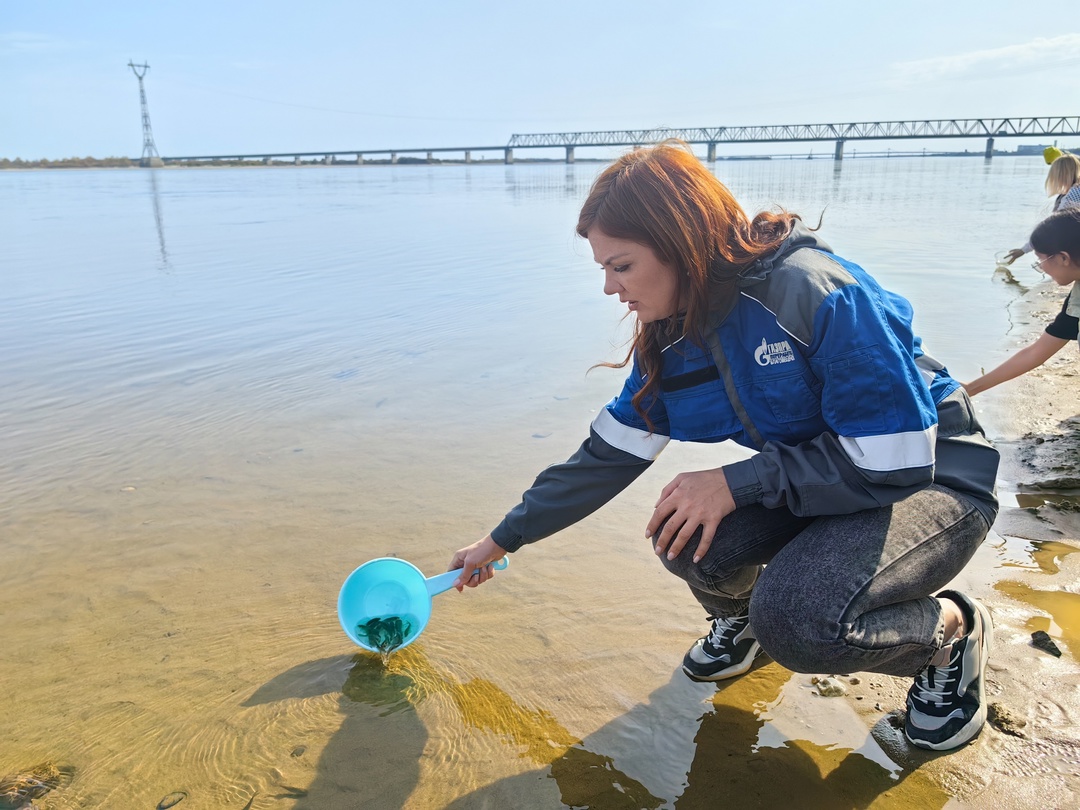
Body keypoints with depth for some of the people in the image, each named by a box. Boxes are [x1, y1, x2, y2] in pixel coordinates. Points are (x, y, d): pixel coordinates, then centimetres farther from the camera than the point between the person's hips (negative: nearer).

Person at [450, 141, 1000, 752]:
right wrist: (503, 540, 3)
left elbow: (894, 460, -26)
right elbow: (609, 455, 0)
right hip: (811, 474, 6)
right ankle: (736, 613, 14)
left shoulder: (820, 294, -29)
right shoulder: (672, 337, -6)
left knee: (796, 622, -30)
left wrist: (737, 483, -26)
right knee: (687, 537, -22)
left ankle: (952, 630, 2)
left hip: (935, 475, -5)